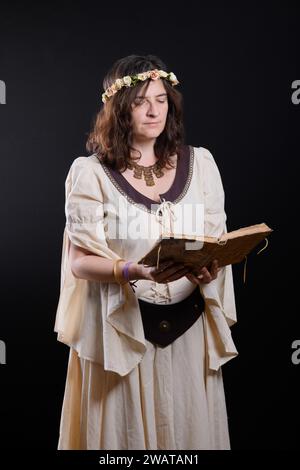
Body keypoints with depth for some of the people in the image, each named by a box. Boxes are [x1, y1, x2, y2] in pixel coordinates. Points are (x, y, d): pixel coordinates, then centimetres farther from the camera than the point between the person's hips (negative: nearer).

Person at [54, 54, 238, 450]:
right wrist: (134, 271, -27)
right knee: (127, 429, 9)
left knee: (190, 427, 14)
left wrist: (211, 267, -18)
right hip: (120, 328, -3)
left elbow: (219, 242, 5)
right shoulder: (91, 172, -7)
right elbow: (79, 262, -10)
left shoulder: (199, 163, 3)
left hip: (189, 327, 3)